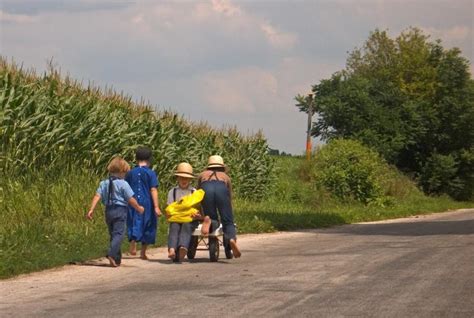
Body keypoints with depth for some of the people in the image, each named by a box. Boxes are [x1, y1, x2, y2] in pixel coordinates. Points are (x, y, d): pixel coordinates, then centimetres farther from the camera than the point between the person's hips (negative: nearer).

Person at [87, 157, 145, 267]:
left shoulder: (104, 183, 7)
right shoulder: (123, 184, -9)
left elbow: (97, 196, -2)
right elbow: (131, 200, -7)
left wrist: (91, 209, -4)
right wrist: (138, 208, 9)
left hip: (108, 211, 6)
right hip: (120, 210, -6)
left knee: (113, 234, 15)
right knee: (119, 233, -8)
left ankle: (117, 258, 21)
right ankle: (112, 254, -27)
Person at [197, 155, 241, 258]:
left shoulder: (202, 175, 38)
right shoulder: (225, 176, 37)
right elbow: (229, 199, 38)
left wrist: (203, 214, 52)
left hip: (206, 189, 0)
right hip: (221, 189, 0)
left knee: (212, 218, 11)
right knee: (228, 222, 3)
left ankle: (209, 221, -24)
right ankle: (232, 238, -26)